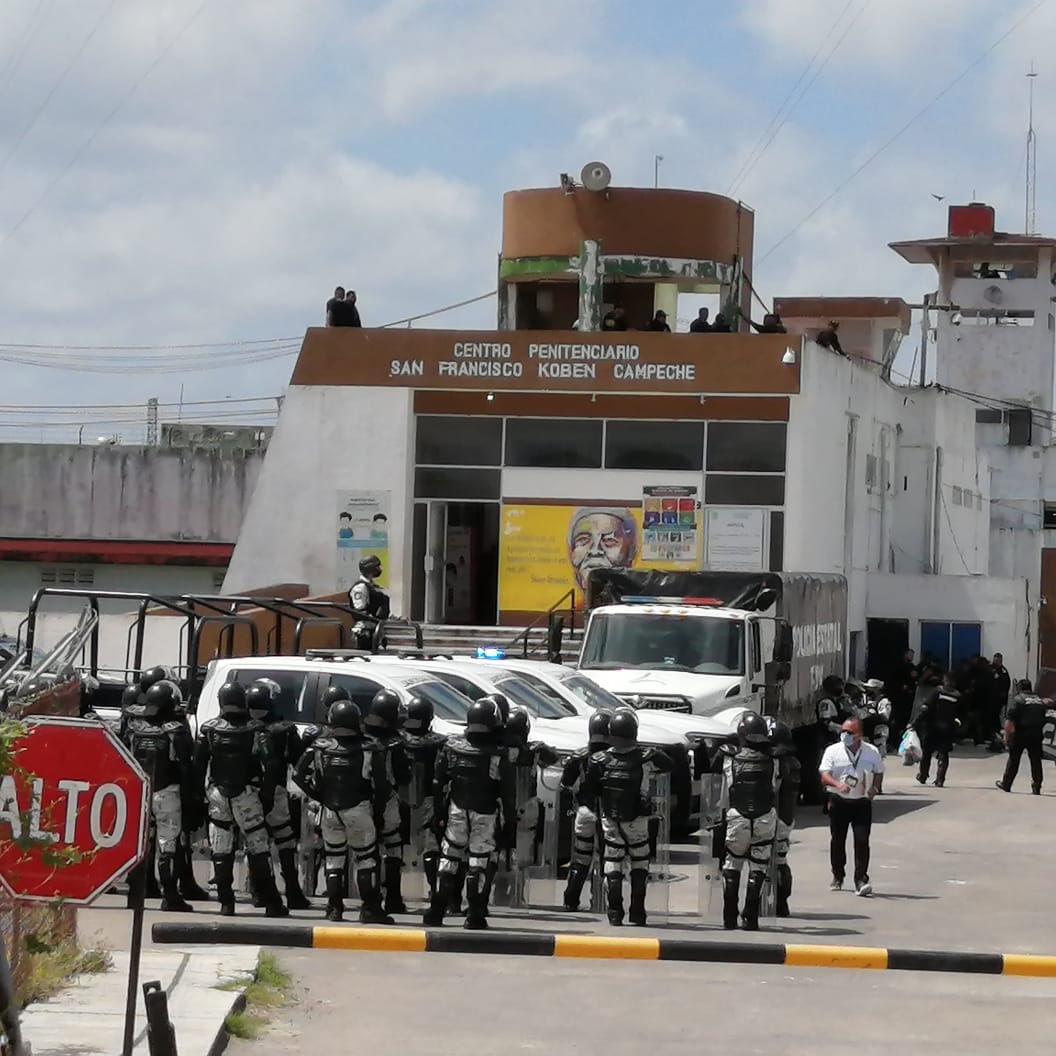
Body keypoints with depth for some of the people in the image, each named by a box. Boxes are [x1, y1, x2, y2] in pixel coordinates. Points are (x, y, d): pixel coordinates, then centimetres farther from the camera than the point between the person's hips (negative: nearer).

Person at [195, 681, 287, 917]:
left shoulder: (208, 730, -2)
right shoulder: (256, 730, -9)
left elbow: (198, 765, 1)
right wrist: (268, 792, 1)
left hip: (216, 794, 2)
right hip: (246, 797, -2)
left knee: (221, 851, 8)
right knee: (258, 848, 3)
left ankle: (226, 903, 5)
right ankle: (271, 903, 2)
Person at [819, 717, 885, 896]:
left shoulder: (871, 752, 3)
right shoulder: (833, 751, -2)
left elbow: (879, 772, 17)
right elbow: (824, 775, -9)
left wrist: (875, 788, -2)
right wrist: (838, 784, -28)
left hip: (862, 802, 0)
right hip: (839, 802, 0)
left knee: (862, 841, -10)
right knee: (837, 841, 10)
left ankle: (861, 880, -10)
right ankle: (837, 877, 27)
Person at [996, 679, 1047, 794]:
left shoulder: (1017, 699, -5)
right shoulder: (1039, 700, 11)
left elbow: (1009, 720, -12)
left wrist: (1006, 735, -8)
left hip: (1020, 734, -4)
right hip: (1037, 735, 4)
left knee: (1013, 759, 7)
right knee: (1036, 761, 7)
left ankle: (1006, 784, 14)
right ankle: (1037, 788, 6)